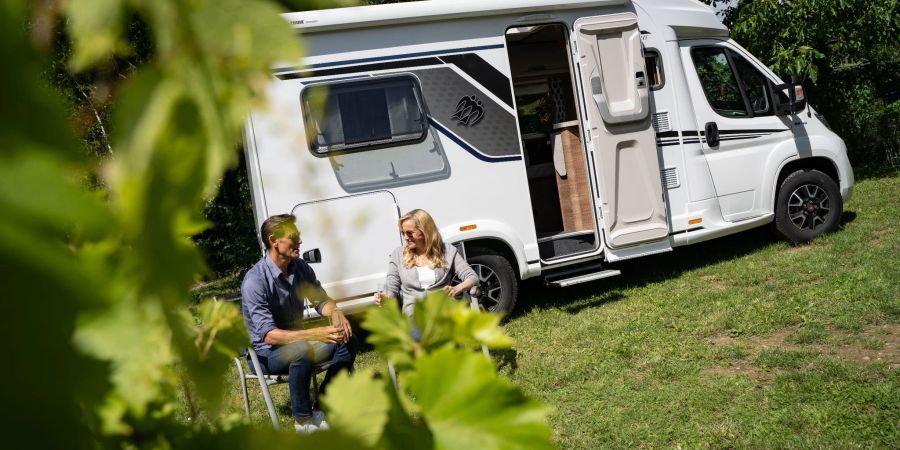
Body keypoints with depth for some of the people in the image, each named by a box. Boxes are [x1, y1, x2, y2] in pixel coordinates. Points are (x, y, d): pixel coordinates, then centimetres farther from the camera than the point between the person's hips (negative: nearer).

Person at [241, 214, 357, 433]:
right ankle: (303, 419, -18)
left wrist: (335, 313, -19)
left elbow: (321, 299, 7)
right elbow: (268, 335, -33)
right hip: (266, 352, -7)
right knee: (301, 349, -37)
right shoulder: (255, 281, -26)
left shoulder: (300, 267, -4)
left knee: (347, 340, -9)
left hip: (296, 339, 7)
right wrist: (317, 334, -42)